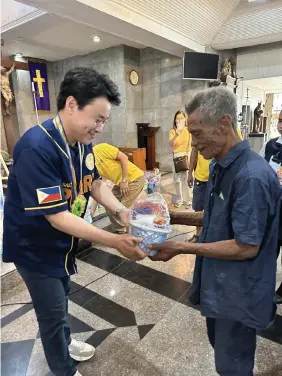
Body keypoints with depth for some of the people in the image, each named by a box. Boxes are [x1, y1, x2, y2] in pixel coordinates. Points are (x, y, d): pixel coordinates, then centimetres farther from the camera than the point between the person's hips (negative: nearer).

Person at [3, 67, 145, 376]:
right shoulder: (37, 147, -33)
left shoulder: (82, 142, -7)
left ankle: (64, 343, 54)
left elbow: (94, 183, 2)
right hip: (34, 245, -7)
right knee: (52, 311, 10)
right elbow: (57, 216, -33)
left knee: (61, 298, 27)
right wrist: (116, 242, -35)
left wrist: (122, 211, -16)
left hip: (61, 240, 7)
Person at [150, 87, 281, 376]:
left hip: (238, 292, -8)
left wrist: (182, 248, -24)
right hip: (218, 283, 8)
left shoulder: (252, 176, -28)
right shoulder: (220, 166, 2)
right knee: (220, 346, 29)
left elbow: (246, 247, -26)